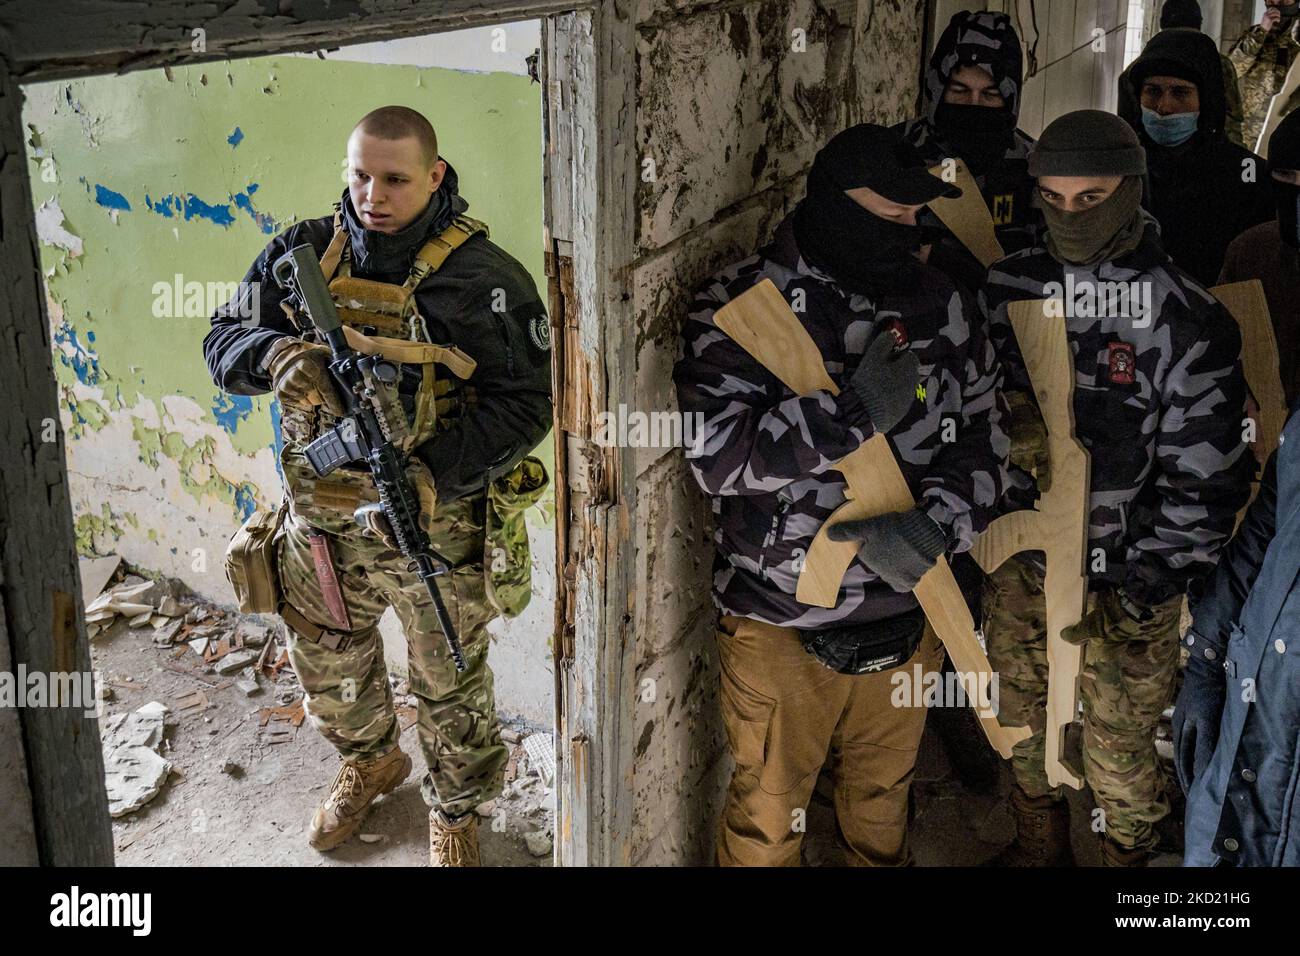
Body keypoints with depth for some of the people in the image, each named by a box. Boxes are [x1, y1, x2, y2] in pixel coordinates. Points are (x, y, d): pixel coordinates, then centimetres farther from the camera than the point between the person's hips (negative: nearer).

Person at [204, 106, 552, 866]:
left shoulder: (482, 278, -16)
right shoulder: (302, 254, -2)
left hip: (434, 527, -4)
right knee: (326, 662, 24)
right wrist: (275, 355, -23)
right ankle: (369, 761, 55)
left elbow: (527, 400, -16)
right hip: (320, 518, 5)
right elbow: (224, 339, 2)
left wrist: (436, 476, -28)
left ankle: (457, 809, 42)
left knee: (449, 685, 14)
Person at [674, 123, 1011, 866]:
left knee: (884, 805, 26)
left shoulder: (943, 307, 2)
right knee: (766, 822, 16)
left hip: (907, 618, 4)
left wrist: (936, 524, -20)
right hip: (779, 628, -3)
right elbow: (712, 451, -21)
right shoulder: (740, 305, -11)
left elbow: (984, 439, 0)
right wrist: (851, 412, -27)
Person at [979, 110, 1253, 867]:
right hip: (1019, 562, 4)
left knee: (1121, 761, 11)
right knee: (1025, 732, 22)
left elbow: (1206, 481, -13)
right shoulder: (1008, 287, -3)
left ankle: (1128, 859, 40)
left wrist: (1139, 596, -13)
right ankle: (1039, 848, 47)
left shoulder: (1187, 321, -15)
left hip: (1130, 582, -4)